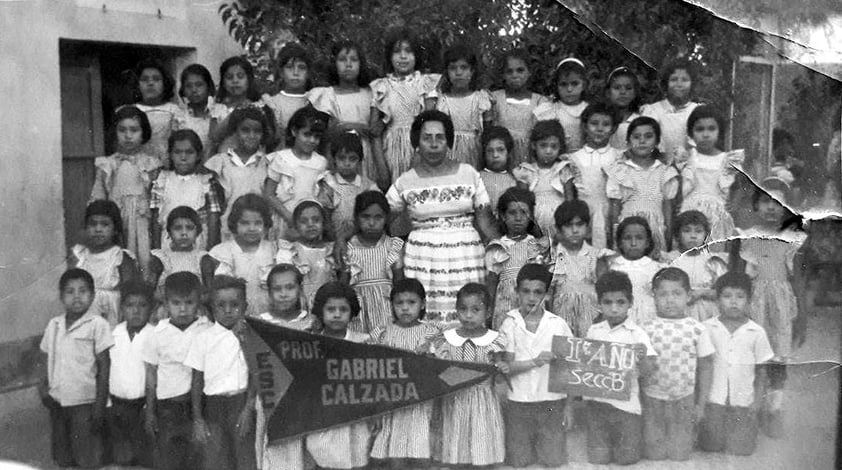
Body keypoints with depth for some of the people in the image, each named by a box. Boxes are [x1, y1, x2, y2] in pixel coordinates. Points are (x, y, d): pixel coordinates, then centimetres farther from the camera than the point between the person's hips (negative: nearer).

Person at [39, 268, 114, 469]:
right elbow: (48, 360, 15)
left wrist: (100, 406, -10)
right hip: (57, 402, 5)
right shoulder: (53, 325, 5)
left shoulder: (97, 324, -10)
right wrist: (44, 385, -3)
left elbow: (104, 367, -8)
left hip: (85, 403, -5)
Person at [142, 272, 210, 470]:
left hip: (200, 404, -1)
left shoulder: (208, 331, -2)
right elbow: (151, 374, 7)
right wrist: (150, 412, 8)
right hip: (168, 407, 1)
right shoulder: (157, 335, 1)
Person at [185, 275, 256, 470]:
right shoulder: (204, 338, 1)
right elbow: (197, 381, 4)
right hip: (214, 406, 1)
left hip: (243, 403, -1)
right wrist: (197, 418, 1)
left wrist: (248, 410, -11)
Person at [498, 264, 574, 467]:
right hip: (518, 403, 0)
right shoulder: (510, 324, -3)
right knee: (518, 461, 3)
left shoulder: (558, 324, -2)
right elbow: (506, 367, -8)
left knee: (553, 460, 1)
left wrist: (569, 406, 0)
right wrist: (535, 362, -23)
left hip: (552, 403, 0)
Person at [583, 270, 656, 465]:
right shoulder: (593, 331, 2)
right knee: (597, 460, 10)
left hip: (625, 404, -3)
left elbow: (646, 373, -13)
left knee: (626, 459, 7)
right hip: (596, 403, 3)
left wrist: (643, 359, -35)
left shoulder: (636, 334, -9)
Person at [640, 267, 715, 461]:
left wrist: (701, 403, 1)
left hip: (684, 400, 0)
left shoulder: (697, 329, -4)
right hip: (652, 399, 0)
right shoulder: (646, 328, -5)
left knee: (680, 455, 8)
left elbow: (704, 368, 2)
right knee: (653, 455, 8)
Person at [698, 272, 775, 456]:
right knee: (711, 448, 2)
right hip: (713, 400, 0)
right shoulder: (707, 328, -6)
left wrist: (749, 393, 3)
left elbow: (759, 369, 6)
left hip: (743, 402, 1)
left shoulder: (756, 332, -5)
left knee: (741, 450, 2)